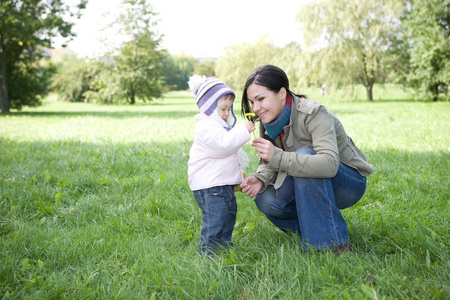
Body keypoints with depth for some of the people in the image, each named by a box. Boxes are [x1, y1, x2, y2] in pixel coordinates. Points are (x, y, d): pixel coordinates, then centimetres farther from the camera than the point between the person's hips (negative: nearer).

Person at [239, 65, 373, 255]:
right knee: (266, 200, -19)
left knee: (304, 155, -34)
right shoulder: (268, 121, -5)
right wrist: (260, 178, -23)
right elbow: (268, 163, 1)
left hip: (350, 182, -6)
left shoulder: (314, 114, -26)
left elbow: (329, 164, -39)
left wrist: (277, 156, -44)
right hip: (311, 187, 6)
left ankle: (335, 242, -26)